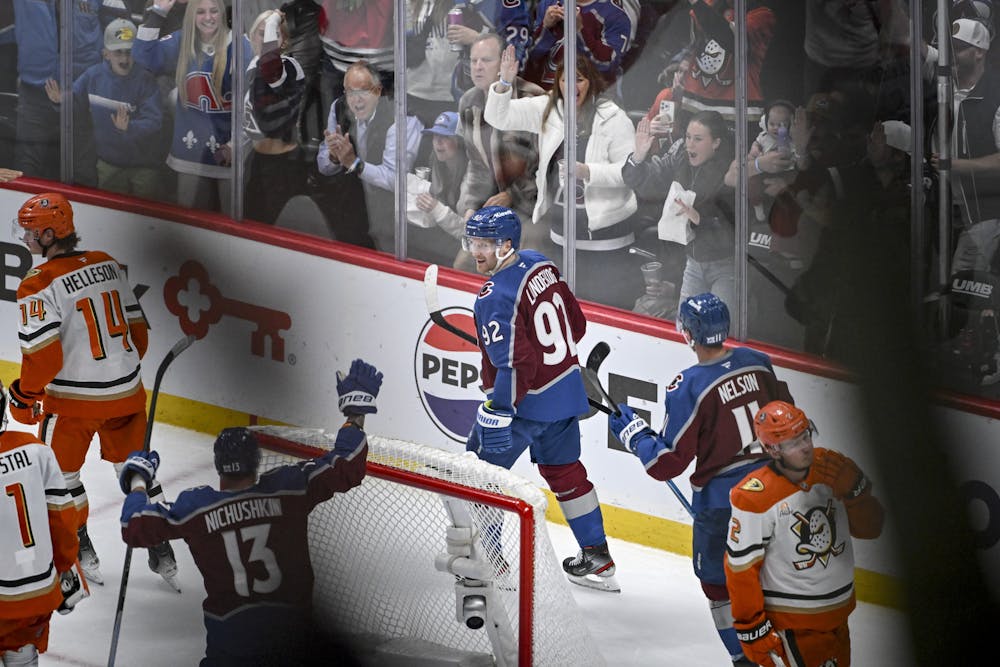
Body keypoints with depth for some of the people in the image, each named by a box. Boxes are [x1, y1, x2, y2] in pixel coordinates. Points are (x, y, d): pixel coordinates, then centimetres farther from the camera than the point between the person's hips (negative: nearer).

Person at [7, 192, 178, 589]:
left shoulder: (40, 286, -18)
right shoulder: (107, 265, 2)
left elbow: (42, 354, -21)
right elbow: (137, 326, 9)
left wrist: (26, 394, -3)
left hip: (72, 400, -6)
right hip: (125, 392, 6)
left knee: (59, 472, 16)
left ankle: (80, 554, 19)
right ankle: (162, 554, 22)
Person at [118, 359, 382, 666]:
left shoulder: (194, 508, -7)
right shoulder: (287, 488, -9)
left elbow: (135, 528, 0)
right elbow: (346, 468, -8)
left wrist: (137, 480, 18)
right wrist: (356, 410, 3)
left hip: (229, 641, 0)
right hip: (291, 628, 0)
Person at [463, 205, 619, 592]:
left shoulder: (495, 298, -23)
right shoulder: (540, 265, 2)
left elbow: (514, 363, -28)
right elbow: (576, 323, 12)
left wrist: (497, 414, -27)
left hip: (526, 401, -9)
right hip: (565, 389, 9)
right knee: (564, 470, 20)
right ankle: (597, 557, 25)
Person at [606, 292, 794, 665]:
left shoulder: (688, 388, -20)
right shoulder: (756, 363, -4)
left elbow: (666, 464, -15)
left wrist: (633, 433, 0)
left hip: (722, 498, -6)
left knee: (716, 578, 12)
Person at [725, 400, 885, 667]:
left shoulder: (829, 467, -5)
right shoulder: (755, 497, -21)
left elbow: (870, 529, 1)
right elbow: (740, 568, -15)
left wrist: (853, 489, -17)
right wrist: (752, 630, -13)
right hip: (789, 623, -7)